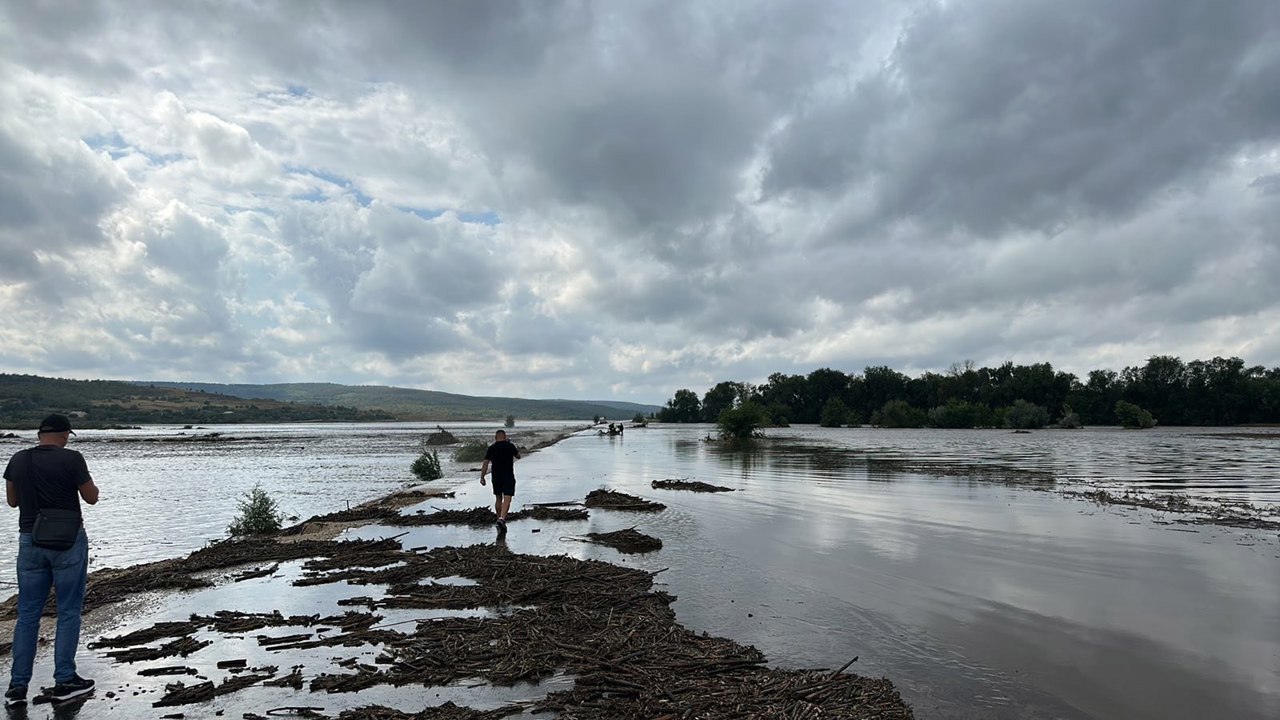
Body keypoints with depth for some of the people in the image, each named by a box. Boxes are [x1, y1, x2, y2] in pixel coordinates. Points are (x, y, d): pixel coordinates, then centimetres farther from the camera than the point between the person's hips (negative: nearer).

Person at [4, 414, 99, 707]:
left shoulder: (18, 460, 3)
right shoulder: (71, 459, -13)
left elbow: (12, 500, 14)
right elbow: (91, 498, -6)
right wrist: (87, 481, 12)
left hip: (30, 540, 5)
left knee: (27, 614, 12)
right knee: (68, 611, 6)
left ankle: (17, 685, 14)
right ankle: (64, 681, 11)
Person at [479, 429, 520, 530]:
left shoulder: (491, 448, 1)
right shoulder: (510, 446, -3)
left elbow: (485, 463, -4)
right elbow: (518, 456, 13)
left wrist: (482, 477, 0)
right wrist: (516, 449, 29)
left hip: (496, 477, 3)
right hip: (508, 477, -3)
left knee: (498, 499, 18)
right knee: (507, 500, -7)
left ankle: (500, 518, 27)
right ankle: (502, 518, -25)